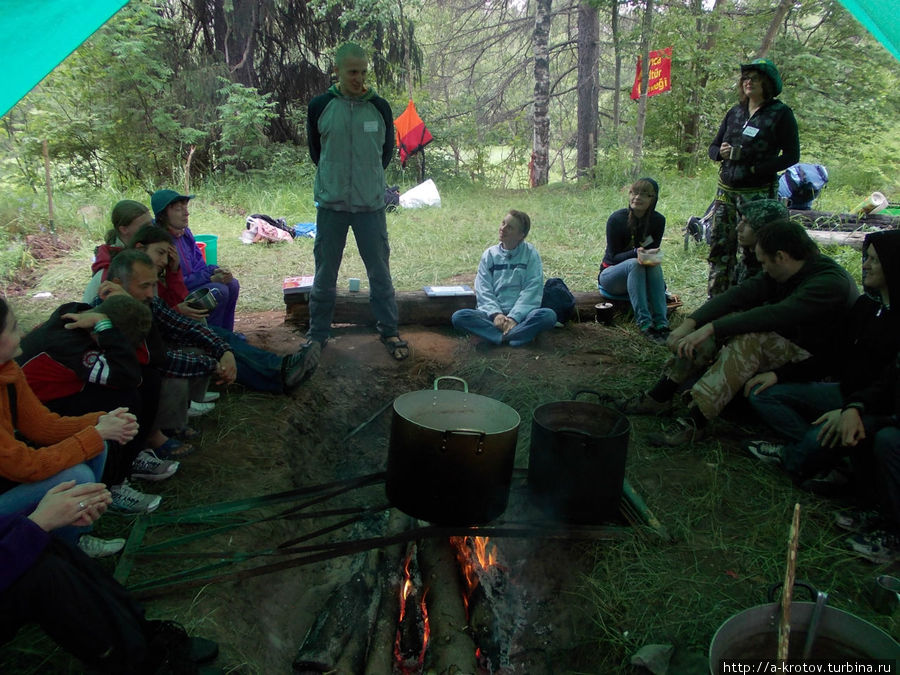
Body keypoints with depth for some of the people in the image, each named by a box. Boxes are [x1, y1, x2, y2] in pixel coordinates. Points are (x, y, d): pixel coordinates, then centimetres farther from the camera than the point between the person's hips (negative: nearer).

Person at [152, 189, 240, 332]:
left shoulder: (185, 232, 3)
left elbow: (198, 265, 12)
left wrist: (216, 271, -10)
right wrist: (210, 278, -22)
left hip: (189, 282, 9)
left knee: (232, 284, 0)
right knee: (218, 290, -23)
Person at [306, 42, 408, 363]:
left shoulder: (380, 107, 0)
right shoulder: (319, 106, -2)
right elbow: (315, 151, 11)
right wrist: (335, 178, 12)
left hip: (371, 204, 0)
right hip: (331, 204, 0)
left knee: (380, 271, 7)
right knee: (325, 273, 7)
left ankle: (389, 331, 21)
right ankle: (317, 334, 21)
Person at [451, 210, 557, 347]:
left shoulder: (530, 254, 4)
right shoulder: (489, 254, 10)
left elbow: (531, 291, -5)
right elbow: (483, 290, 1)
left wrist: (515, 317, -18)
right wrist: (495, 314, -16)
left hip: (521, 314, -2)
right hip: (493, 314, 2)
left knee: (549, 315, -31)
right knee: (458, 317, -26)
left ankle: (500, 337, -30)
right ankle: (520, 333, -30)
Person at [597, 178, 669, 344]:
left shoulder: (658, 220, -4)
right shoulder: (617, 219, -14)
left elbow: (654, 251, -3)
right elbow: (614, 257, -15)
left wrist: (649, 256, -29)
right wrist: (636, 253, -35)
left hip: (638, 276, 3)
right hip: (611, 275, -3)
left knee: (654, 265, -31)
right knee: (634, 263, -35)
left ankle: (661, 323, -40)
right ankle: (644, 323, -44)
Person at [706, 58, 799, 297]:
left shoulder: (781, 114, -1)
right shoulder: (734, 113, 13)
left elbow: (791, 155, -4)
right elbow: (713, 147, 18)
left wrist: (754, 169, -15)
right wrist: (720, 152, -7)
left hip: (758, 193, -5)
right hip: (726, 190, 5)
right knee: (719, 245, 3)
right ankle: (716, 298, 11)